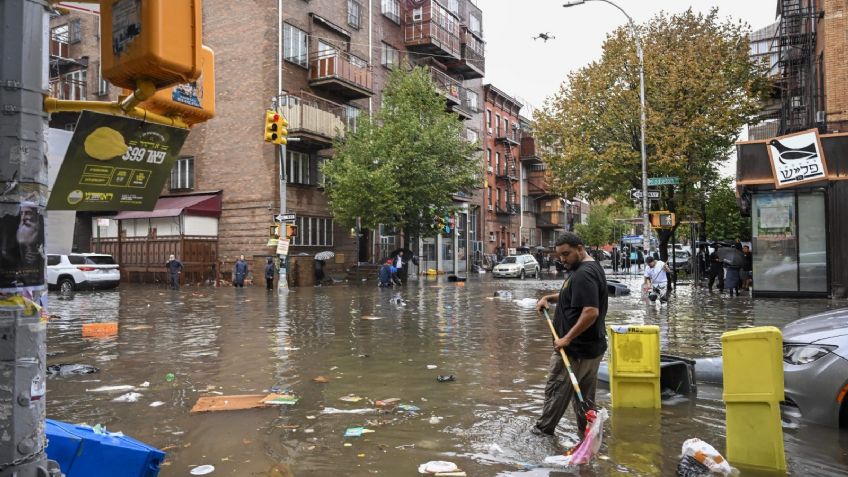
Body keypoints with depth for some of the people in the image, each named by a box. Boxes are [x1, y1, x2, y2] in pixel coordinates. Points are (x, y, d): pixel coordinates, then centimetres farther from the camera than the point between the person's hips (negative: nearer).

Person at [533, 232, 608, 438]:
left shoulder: (583, 273, -21)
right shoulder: (593, 267, 12)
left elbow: (591, 312, -29)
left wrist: (567, 338, -25)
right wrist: (550, 298, 12)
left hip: (575, 349, -10)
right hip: (592, 346, 10)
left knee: (556, 390, 7)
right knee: (586, 398, 15)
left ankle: (544, 430, 22)